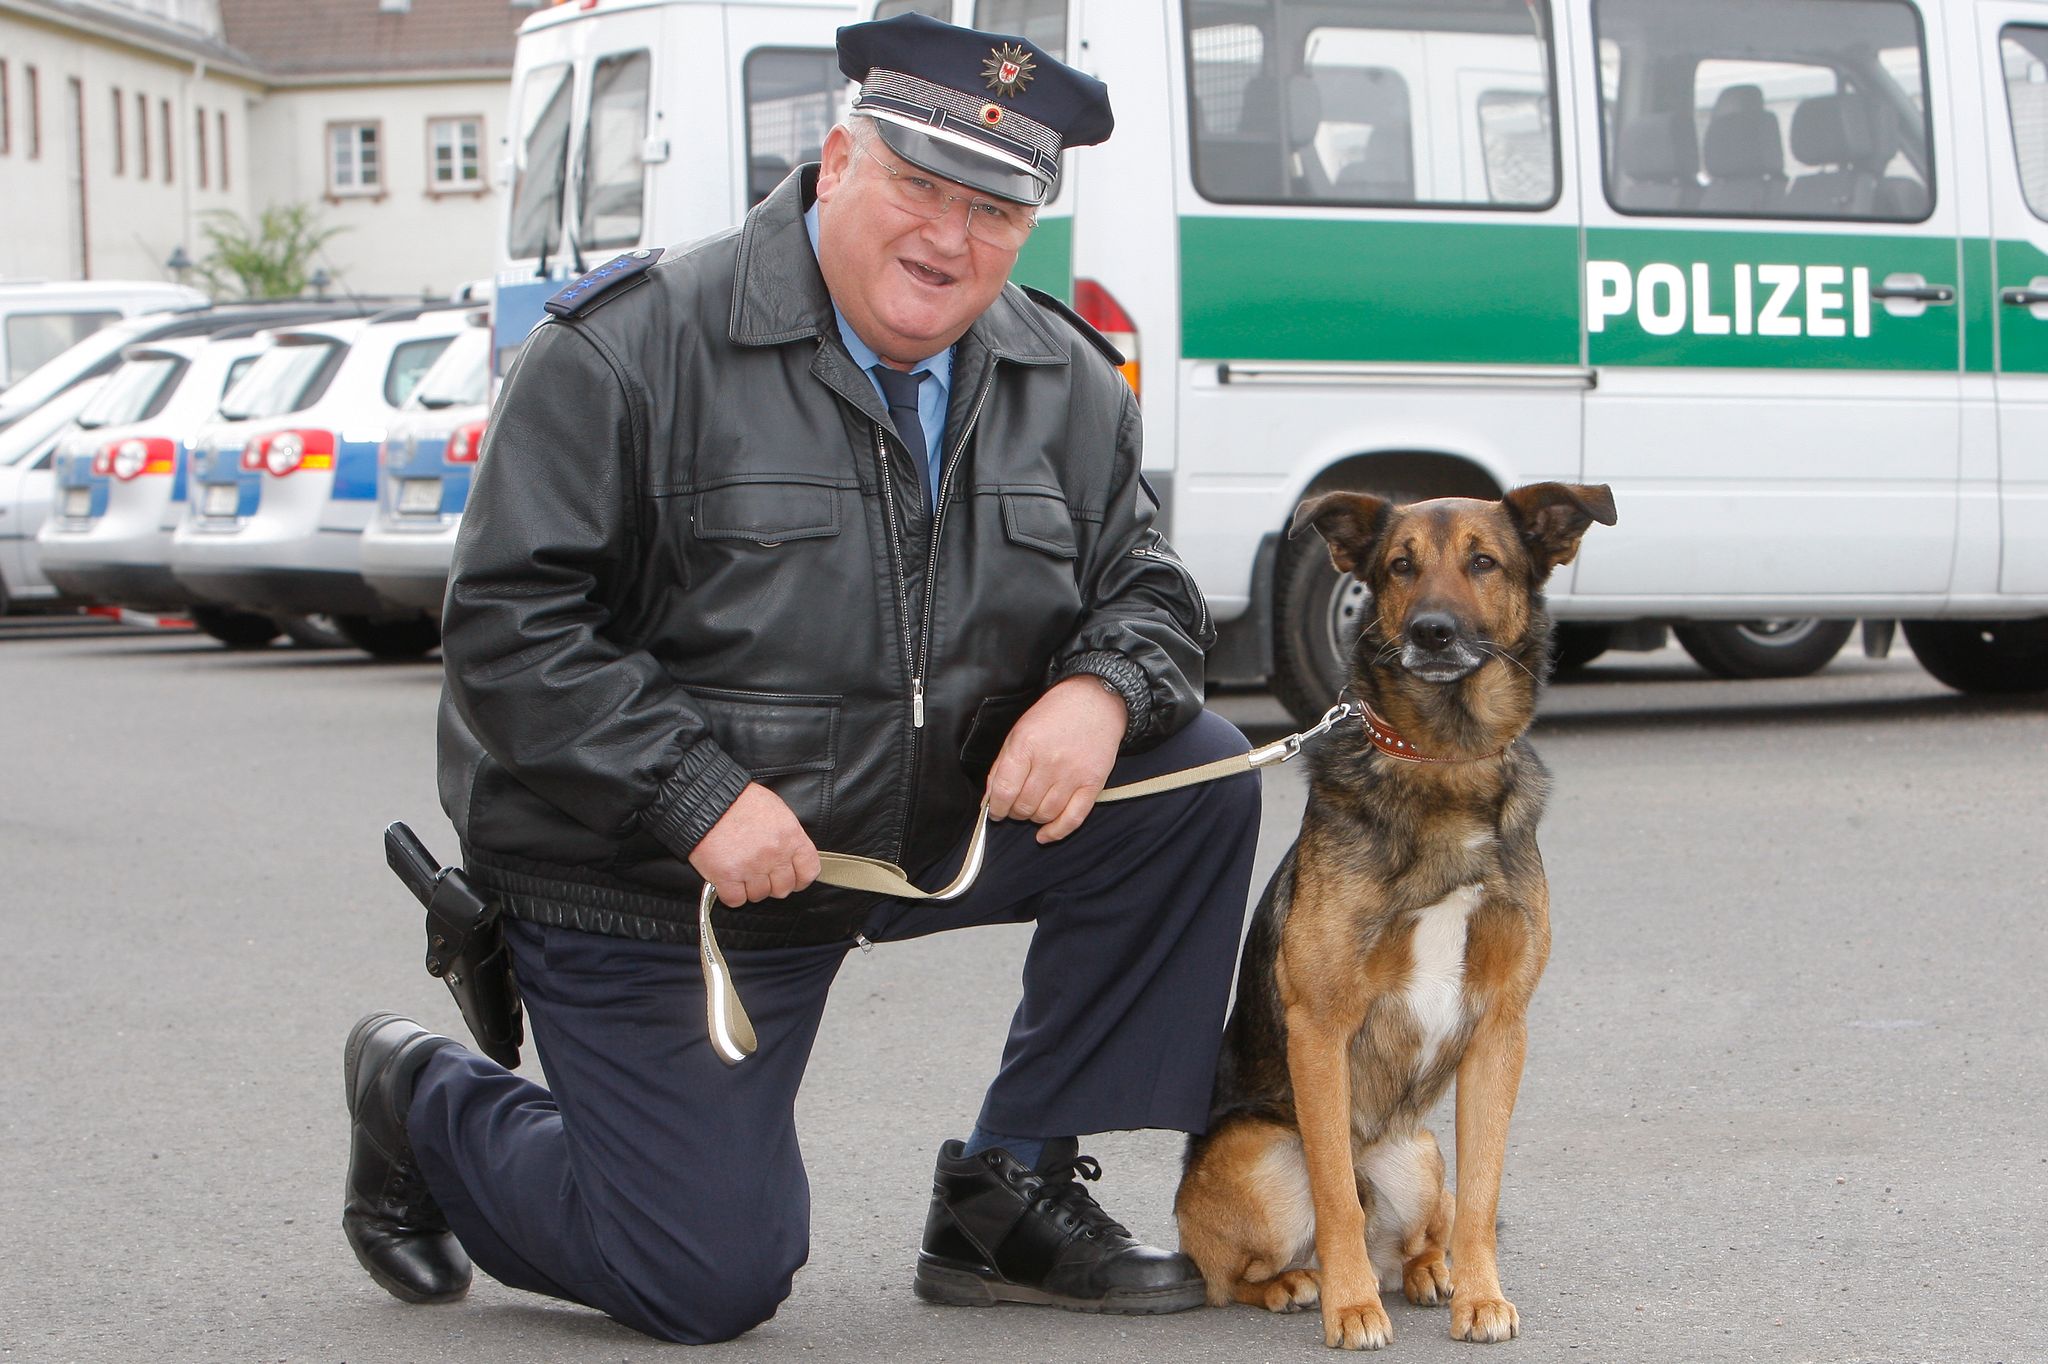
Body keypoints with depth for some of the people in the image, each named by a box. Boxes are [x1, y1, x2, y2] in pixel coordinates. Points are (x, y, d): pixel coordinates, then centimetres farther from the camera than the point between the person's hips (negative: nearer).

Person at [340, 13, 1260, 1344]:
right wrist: (700, 797, -28)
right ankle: (425, 1106, 22)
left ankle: (1012, 1193, -1)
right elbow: (509, 626, -19)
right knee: (711, 1283, -8)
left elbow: (1147, 591, 7)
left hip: (930, 827, 6)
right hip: (649, 884, -6)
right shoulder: (634, 348, -17)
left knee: (1198, 777, -10)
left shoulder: (1065, 384, 1)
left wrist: (1102, 690, -18)